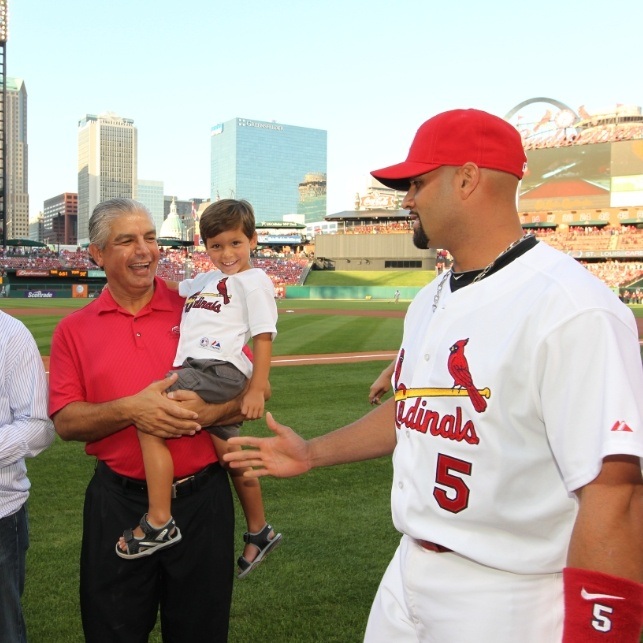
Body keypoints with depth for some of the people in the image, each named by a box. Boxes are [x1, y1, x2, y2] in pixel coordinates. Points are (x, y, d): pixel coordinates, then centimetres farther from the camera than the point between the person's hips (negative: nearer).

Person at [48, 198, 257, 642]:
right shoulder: (74, 330, 3)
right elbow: (65, 421, -3)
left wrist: (205, 412, -19)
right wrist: (130, 410, -19)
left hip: (202, 500, 0)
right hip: (118, 503, 1)